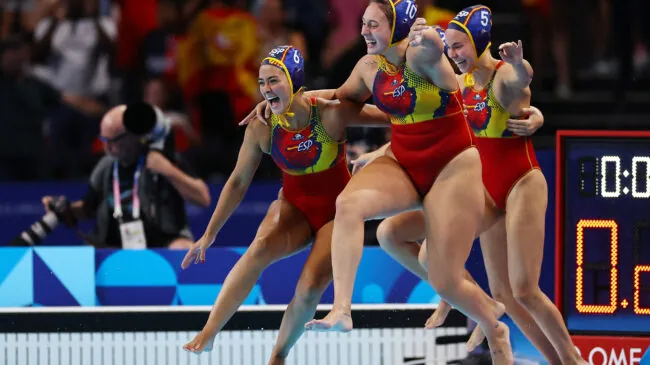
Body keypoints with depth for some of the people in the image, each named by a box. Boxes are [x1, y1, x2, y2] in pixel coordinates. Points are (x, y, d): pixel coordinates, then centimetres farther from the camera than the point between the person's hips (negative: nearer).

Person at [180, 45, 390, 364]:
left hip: (337, 210, -2)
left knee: (309, 289, -20)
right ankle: (207, 334, -33)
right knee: (260, 248, -29)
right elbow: (238, 182, -1)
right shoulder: (262, 128, -12)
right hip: (295, 206, 2)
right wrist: (209, 235, 2)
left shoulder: (332, 114, -23)